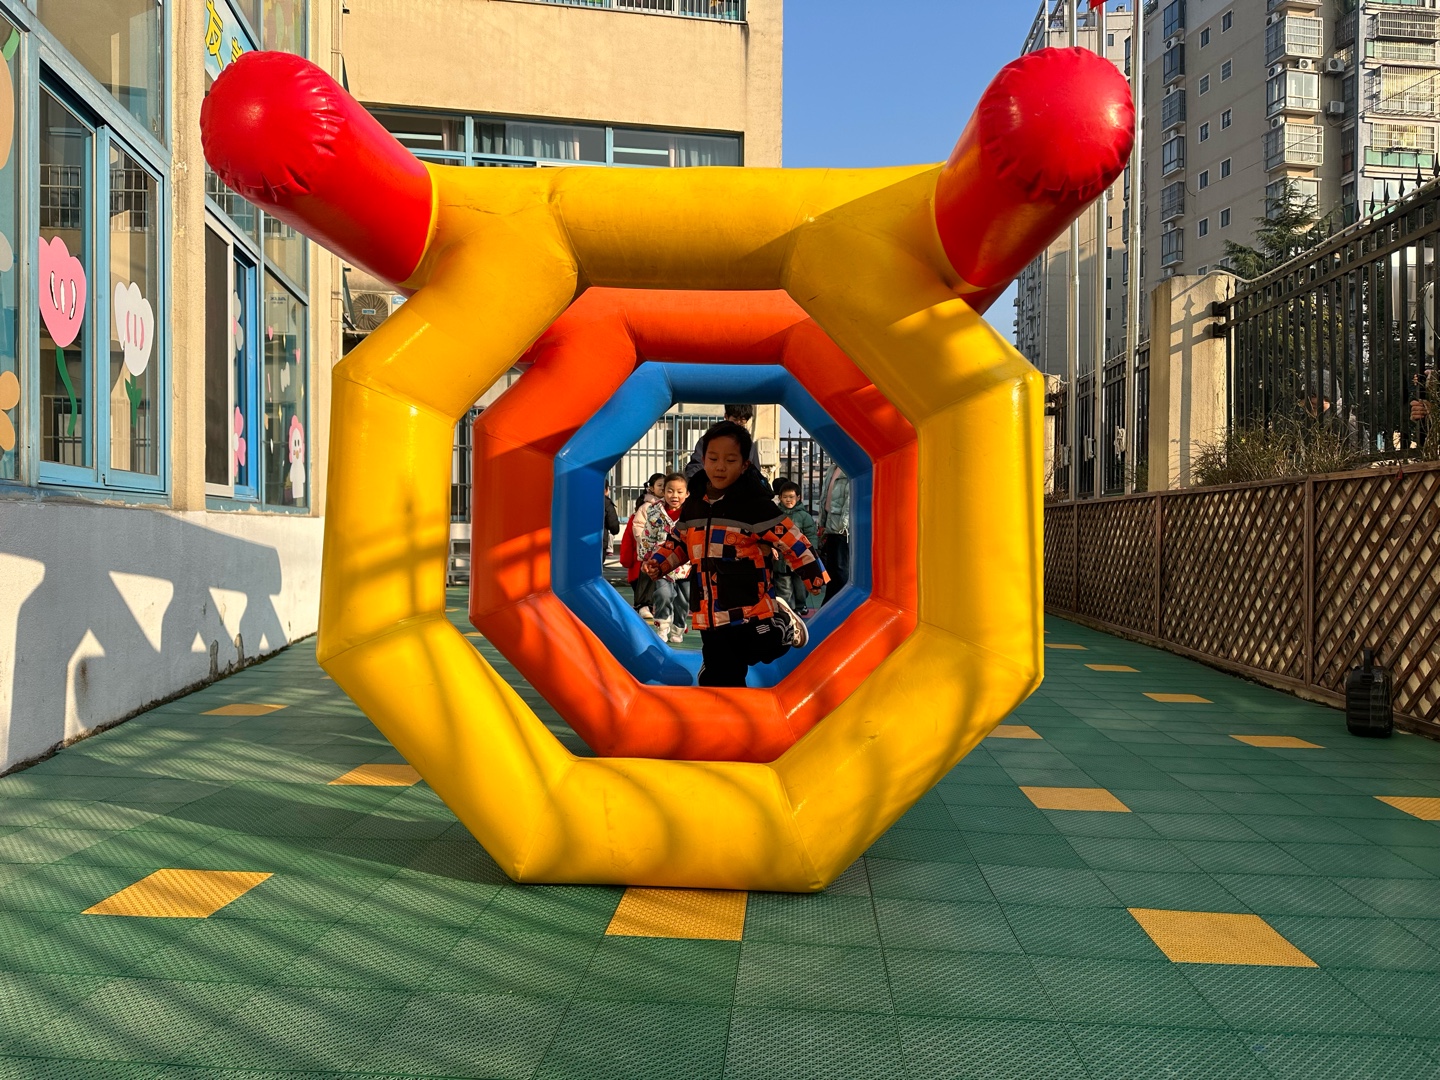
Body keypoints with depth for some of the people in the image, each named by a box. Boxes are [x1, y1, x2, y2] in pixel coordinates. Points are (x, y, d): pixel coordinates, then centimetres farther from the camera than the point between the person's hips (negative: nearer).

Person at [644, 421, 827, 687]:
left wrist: (816, 580, -10)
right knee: (719, 675, 7)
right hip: (711, 615, 5)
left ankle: (785, 623, 29)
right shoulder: (693, 505, 7)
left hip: (750, 609, -5)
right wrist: (657, 562, 7)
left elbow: (791, 541, -10)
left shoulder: (755, 504, -10)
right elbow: (678, 542, 23)